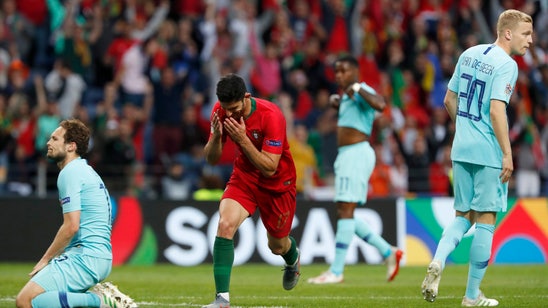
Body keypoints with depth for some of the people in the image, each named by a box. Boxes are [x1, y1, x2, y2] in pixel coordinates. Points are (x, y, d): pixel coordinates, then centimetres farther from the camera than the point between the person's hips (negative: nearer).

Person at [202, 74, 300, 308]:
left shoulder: (271, 115, -30)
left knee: (277, 246, 12)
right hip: (244, 176, 3)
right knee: (225, 224, -24)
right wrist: (216, 136, -28)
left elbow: (269, 168, -29)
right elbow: (211, 159, -7)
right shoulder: (220, 111, -15)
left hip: (277, 183, -3)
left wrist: (243, 139, -38)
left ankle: (293, 258, 54)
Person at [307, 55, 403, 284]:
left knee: (345, 211, -11)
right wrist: (338, 104, 21)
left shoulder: (362, 91, -11)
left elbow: (380, 104, -34)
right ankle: (388, 253, 15)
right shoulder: (347, 95, 17)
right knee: (345, 214, 10)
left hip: (356, 154, -11)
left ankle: (336, 271, -11)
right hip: (346, 155, 11)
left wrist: (356, 89, -25)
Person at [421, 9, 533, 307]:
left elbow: (449, 100, 15)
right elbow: (496, 110, -22)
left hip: (461, 149, 7)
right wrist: (507, 154, -18)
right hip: (489, 154, -7)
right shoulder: (506, 65, -13)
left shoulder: (469, 54, 10)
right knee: (485, 220, 2)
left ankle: (438, 260, -11)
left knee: (463, 215, 16)